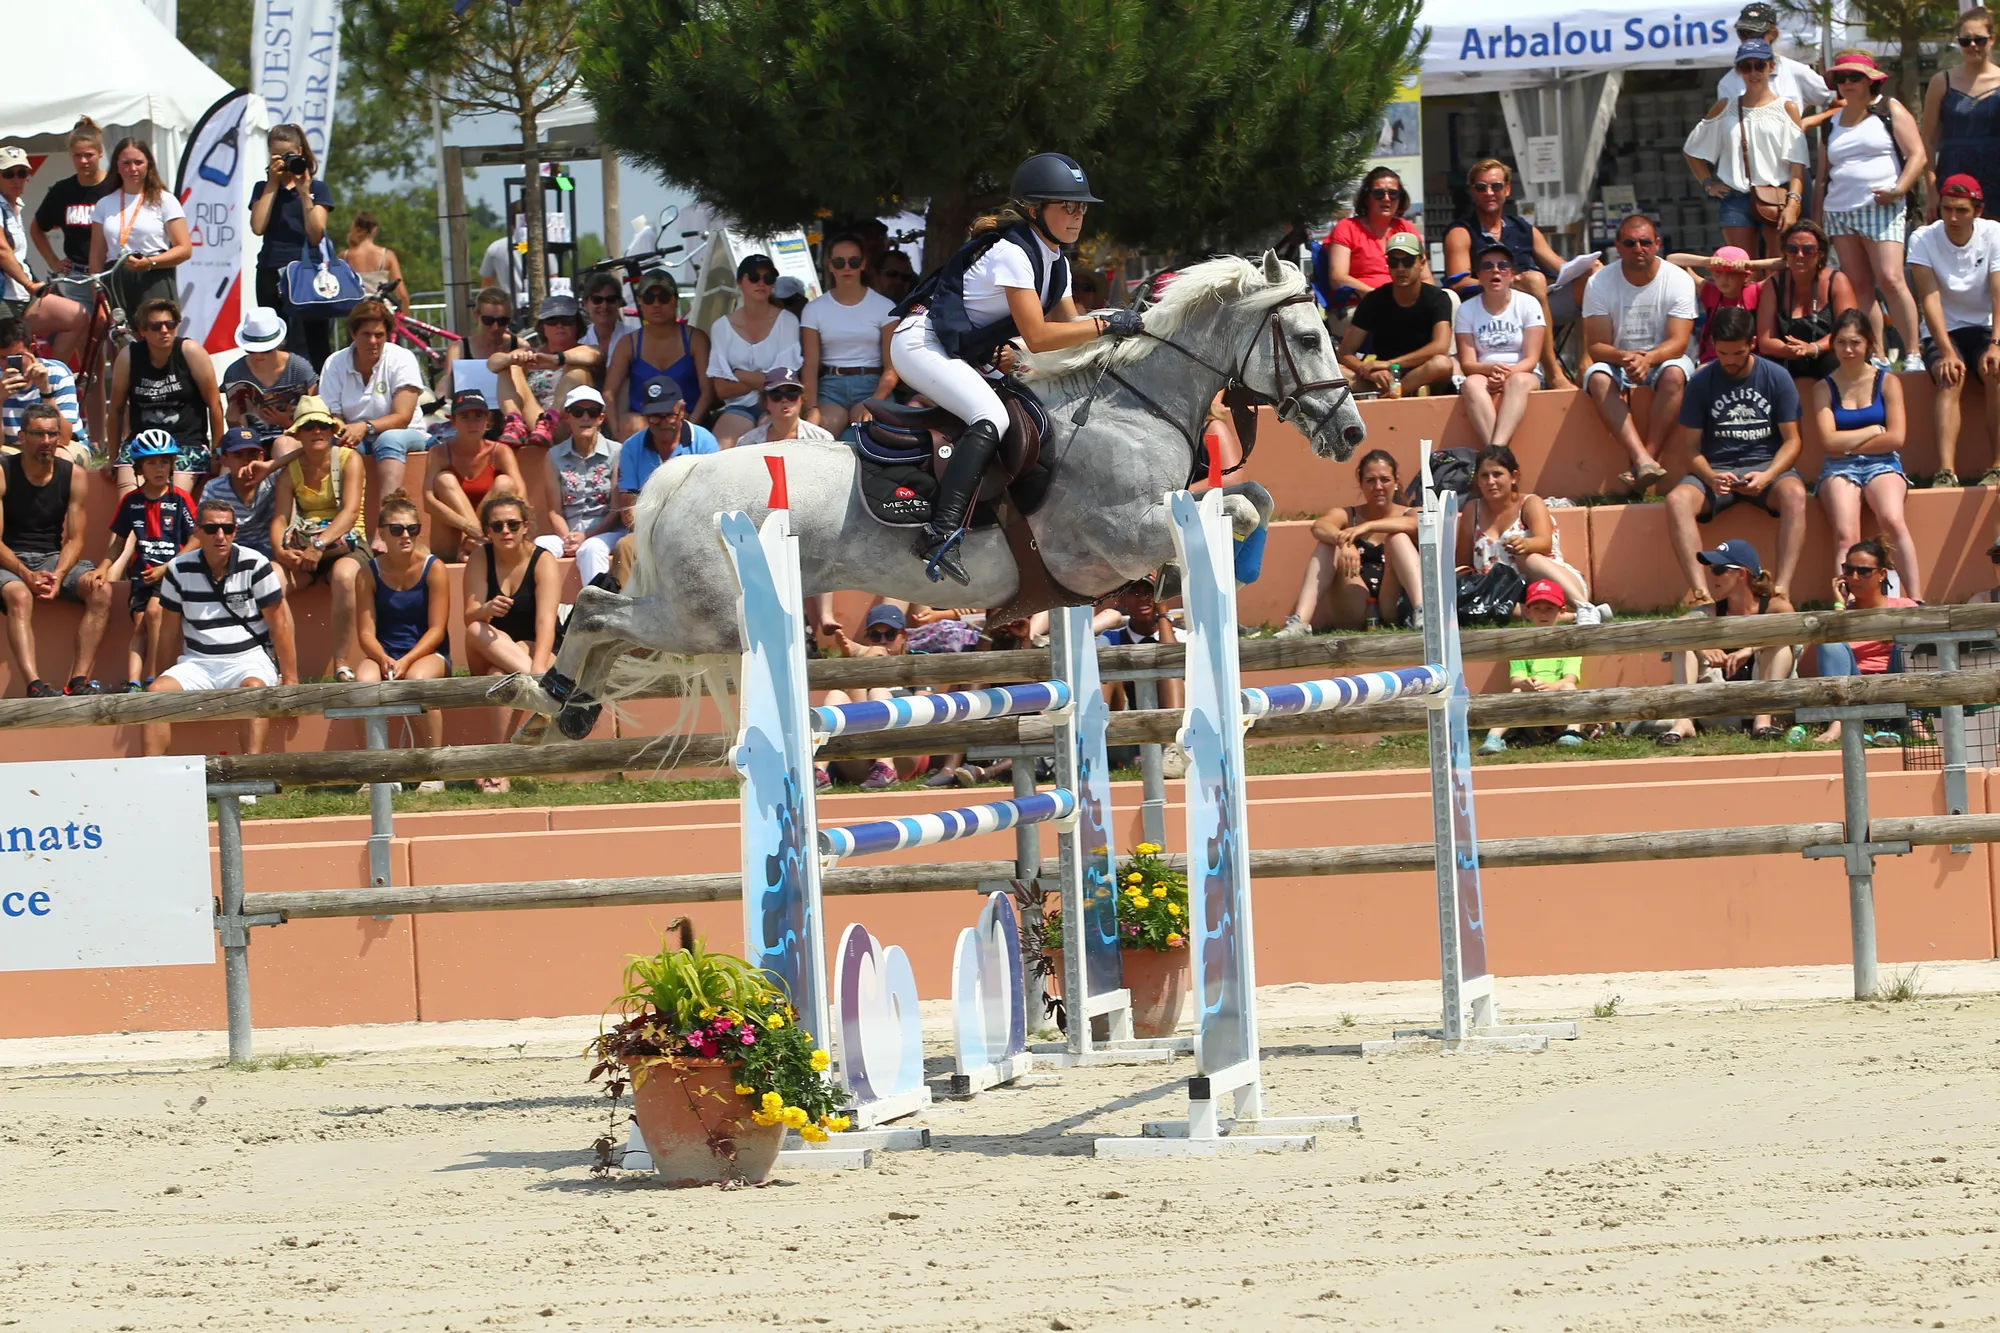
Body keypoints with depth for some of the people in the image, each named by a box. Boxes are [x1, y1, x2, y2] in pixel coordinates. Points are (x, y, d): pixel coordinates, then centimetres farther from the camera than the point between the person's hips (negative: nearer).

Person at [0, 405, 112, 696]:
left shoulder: (73, 476, 3)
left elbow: (74, 540, 1)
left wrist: (59, 575, -19)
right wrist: (26, 575, -26)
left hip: (54, 558, 4)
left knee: (100, 590, -23)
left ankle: (78, 680, -30)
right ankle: (35, 686, -49)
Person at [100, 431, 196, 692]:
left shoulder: (179, 499, -1)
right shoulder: (131, 501, 10)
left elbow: (194, 541, -4)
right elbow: (119, 543, 18)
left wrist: (164, 569, -11)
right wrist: (104, 571, 3)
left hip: (171, 571, -3)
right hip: (143, 572, 3)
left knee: (153, 611, -25)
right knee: (139, 624, -11)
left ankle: (149, 678, -17)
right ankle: (133, 683, -22)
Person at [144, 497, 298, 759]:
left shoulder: (255, 565, -5)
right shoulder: (179, 570, 2)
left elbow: (279, 624, -2)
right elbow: (169, 631, 10)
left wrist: (290, 680, -5)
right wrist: (160, 673, 4)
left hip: (249, 658, -3)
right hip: (198, 663, 3)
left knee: (254, 687, -36)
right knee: (156, 691, -24)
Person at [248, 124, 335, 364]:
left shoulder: (318, 188, 9)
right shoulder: (263, 188, 13)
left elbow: (315, 234, -2)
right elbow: (258, 226, -4)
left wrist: (304, 193, -8)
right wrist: (273, 184, -2)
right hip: (271, 274, 2)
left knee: (314, 348, -9)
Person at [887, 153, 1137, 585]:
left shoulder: (1056, 263, 9)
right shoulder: (1012, 253, -21)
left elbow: (1071, 329, 12)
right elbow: (1037, 337, -26)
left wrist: (1124, 327, -2)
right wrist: (1106, 324, -23)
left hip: (956, 354, 10)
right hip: (921, 344, -10)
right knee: (991, 418, -30)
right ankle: (941, 533, -40)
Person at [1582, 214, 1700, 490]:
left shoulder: (1678, 280, -10)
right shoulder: (1599, 283, -7)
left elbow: (1678, 342, -17)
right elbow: (1596, 347, -12)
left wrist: (1648, 359, -39)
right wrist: (1625, 357, -35)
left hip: (1662, 359, -1)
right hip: (1617, 359, 1)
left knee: (1674, 373, -36)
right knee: (1598, 377, -33)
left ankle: (1648, 456, -38)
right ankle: (1643, 461, -47)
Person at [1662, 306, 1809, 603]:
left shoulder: (1776, 378, 3)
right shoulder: (1702, 381, 3)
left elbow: (1791, 440, 2)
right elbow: (1686, 445, 1)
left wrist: (1768, 476, -18)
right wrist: (1710, 477, -19)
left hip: (1766, 467, -1)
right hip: (1715, 469, 1)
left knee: (1794, 494, -36)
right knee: (1677, 500, -32)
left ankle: (1782, 590, -41)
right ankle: (1700, 594, -40)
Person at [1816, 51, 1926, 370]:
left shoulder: (1889, 110, 4)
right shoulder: (1833, 122, 19)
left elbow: (1918, 156, -2)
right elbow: (1823, 175, 22)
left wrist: (1898, 190, -16)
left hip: (1881, 210, -6)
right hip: (1839, 212, 6)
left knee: (1890, 279, -18)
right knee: (1859, 287, 1)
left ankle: (1913, 354, -15)